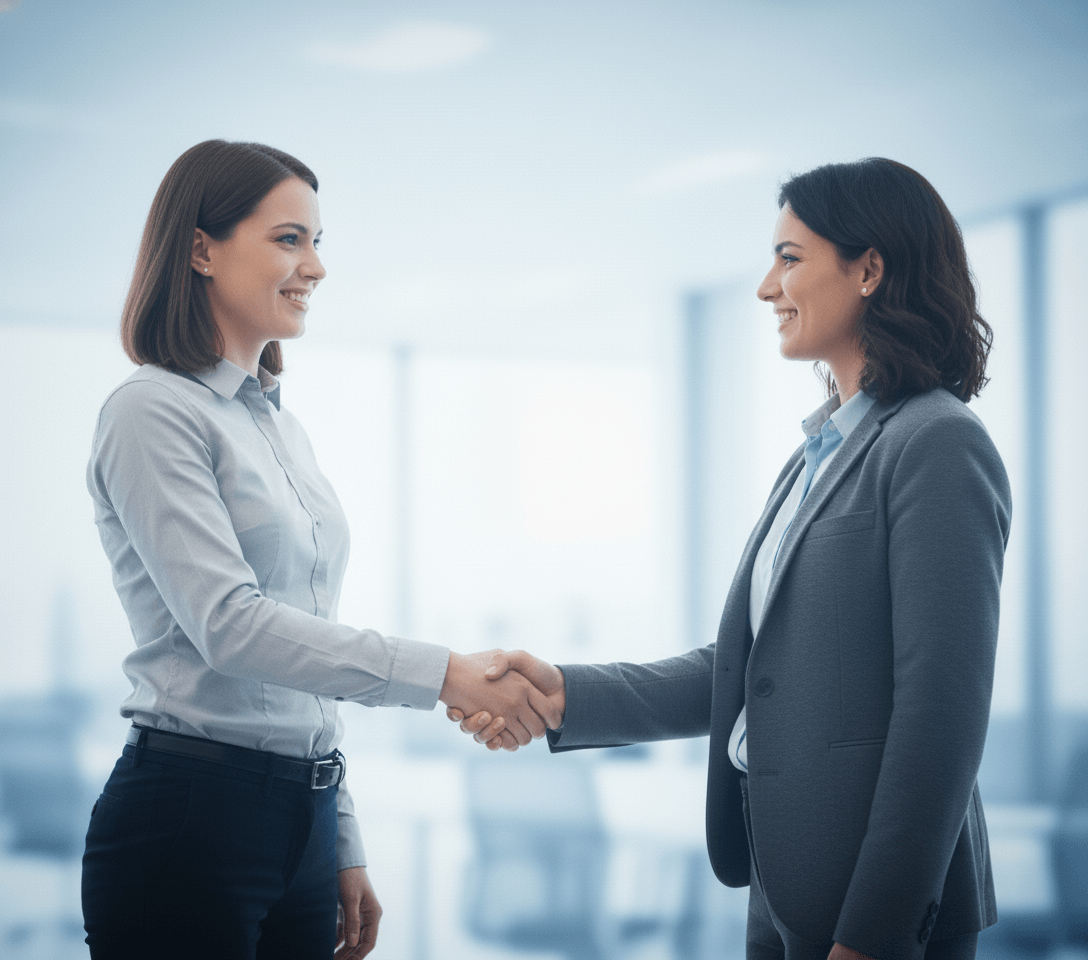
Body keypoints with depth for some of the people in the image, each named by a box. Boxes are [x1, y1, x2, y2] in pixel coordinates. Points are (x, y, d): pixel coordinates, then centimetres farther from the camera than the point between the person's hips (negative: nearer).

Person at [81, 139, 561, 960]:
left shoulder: (282, 426, 15)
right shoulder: (155, 414, -9)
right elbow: (229, 624, -20)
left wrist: (344, 849, 18)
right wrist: (443, 674, -25)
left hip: (299, 821, 8)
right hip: (187, 821, -7)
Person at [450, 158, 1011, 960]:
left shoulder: (938, 448, -13)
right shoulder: (820, 453, 14)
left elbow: (941, 713, -18)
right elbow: (744, 670, 12)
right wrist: (566, 694, 2)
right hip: (789, 890, 8)